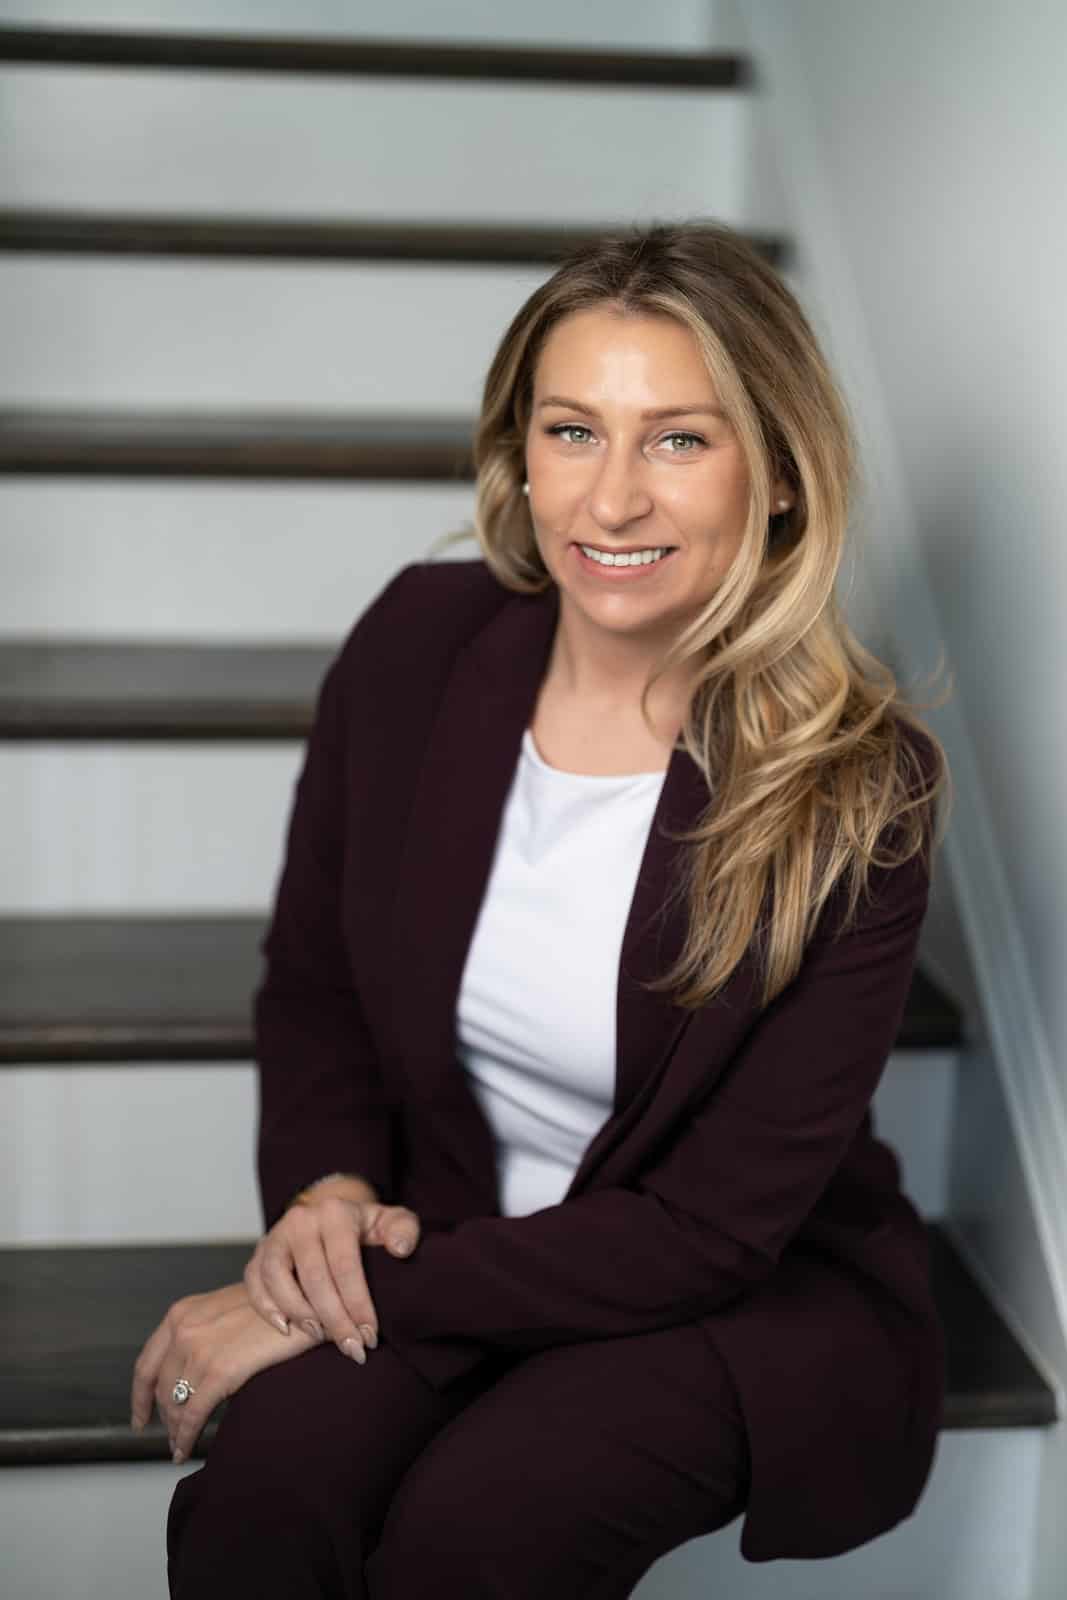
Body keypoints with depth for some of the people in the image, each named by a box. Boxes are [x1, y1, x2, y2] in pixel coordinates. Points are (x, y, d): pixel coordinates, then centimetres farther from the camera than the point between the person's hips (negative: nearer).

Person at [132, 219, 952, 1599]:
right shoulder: (417, 645, -9)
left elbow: (714, 1227, -18)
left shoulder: (859, 792, -19)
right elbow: (310, 986, 8)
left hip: (765, 1299, -2)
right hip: (447, 1244, 3)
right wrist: (329, 1189, -12)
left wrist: (342, 1308, -20)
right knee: (264, 1489, -28)